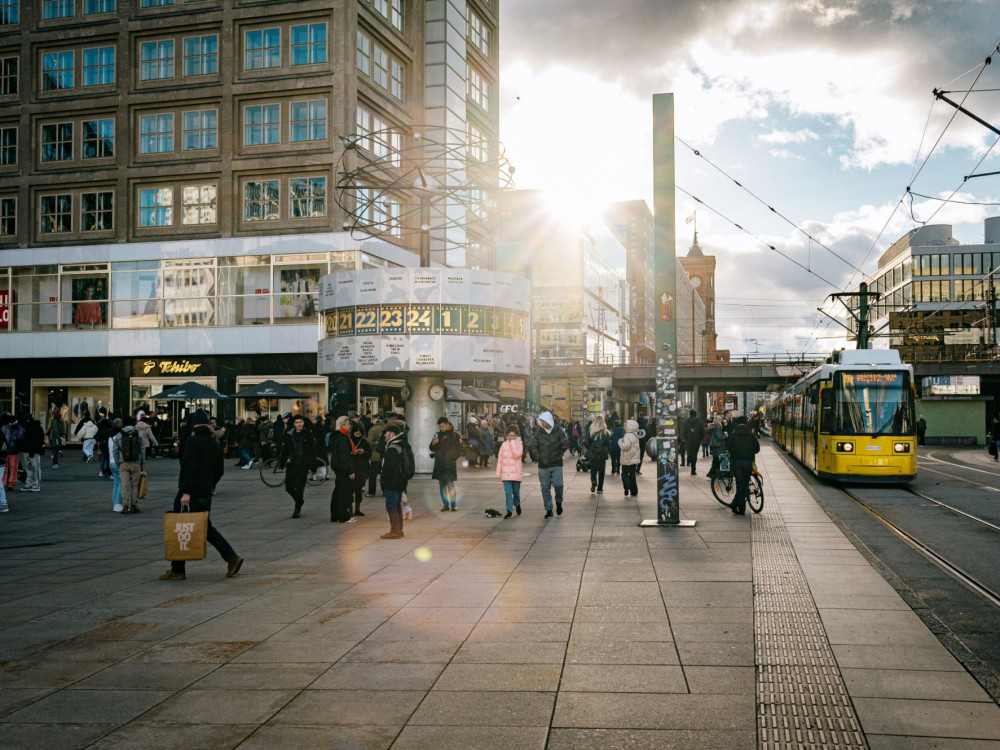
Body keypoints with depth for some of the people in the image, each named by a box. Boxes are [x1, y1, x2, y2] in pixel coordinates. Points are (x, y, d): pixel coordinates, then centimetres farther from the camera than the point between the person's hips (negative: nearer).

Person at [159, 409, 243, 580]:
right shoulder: (215, 443, 11)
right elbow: (220, 469, 16)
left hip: (190, 494, -7)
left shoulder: (192, 442, -12)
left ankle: (177, 570, 6)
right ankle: (231, 557, 7)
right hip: (206, 492, 7)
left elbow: (188, 468, -20)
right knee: (205, 527, 17)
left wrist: (186, 492, -23)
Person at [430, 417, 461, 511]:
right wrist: (433, 444, -6)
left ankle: (454, 505, -6)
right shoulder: (438, 435, 11)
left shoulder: (453, 435, -3)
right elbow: (432, 448, 15)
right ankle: (445, 504, 14)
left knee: (450, 484, -11)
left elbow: (459, 450, 0)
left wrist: (453, 458, -13)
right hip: (439, 464, 5)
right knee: (442, 485, 7)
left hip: (449, 464, -5)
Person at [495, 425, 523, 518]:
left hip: (516, 472, -1)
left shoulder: (519, 444, -1)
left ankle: (517, 504, 36)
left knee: (516, 492, 8)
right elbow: (500, 459, 10)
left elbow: (517, 455, -18)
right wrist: (498, 473, 8)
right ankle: (509, 511, -1)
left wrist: (513, 442, -14)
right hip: (506, 472, 1)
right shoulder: (504, 444, 6)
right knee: (508, 492, -6)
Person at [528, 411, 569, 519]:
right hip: (543, 465, 2)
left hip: (556, 464, -2)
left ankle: (559, 502, 20)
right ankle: (549, 509, 14)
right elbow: (533, 447, 7)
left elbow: (565, 444, -3)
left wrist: (559, 454, -2)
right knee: (545, 488, 3)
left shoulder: (559, 431, -3)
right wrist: (538, 458, -2)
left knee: (558, 485, -10)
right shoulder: (539, 433, 4)